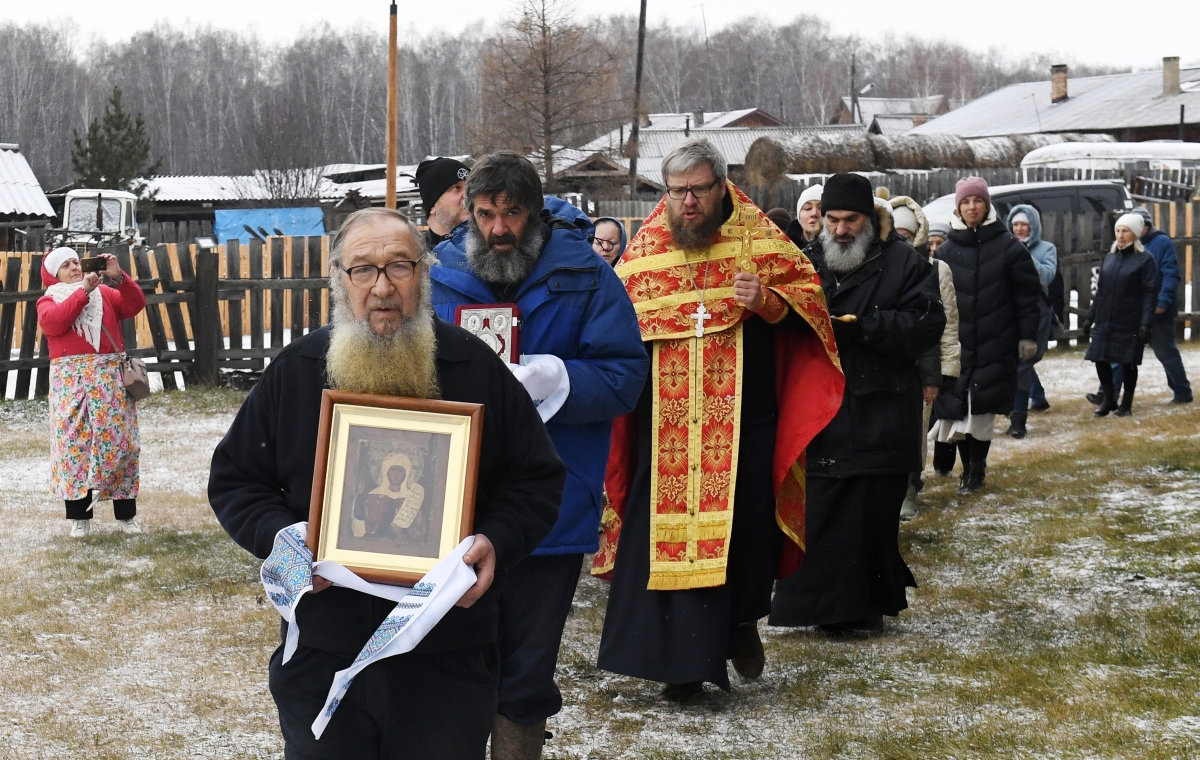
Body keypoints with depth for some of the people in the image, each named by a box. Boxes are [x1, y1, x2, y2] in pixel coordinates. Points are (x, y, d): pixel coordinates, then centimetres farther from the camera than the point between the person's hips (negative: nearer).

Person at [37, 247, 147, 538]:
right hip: (70, 380, -1)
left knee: (119, 440, -1)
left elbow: (136, 304, 2)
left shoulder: (105, 293, 17)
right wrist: (83, 291, -11)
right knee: (73, 444, -3)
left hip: (110, 376, 1)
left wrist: (118, 276, -12)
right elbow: (51, 322, -11)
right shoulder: (49, 300, 11)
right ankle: (79, 517, 2)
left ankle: (126, 514, 6)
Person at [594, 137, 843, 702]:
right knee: (667, 528, -2)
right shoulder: (644, 247, 7)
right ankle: (680, 659, 6)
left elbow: (807, 291, 3)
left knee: (747, 523, 4)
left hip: (744, 416, -1)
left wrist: (767, 302, -15)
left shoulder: (757, 235, 3)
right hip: (667, 419, 1)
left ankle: (743, 623, 33)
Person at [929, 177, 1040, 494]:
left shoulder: (1008, 247, 1)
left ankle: (976, 467, 10)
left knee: (981, 408, -4)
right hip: (956, 345, 2)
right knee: (957, 406, -1)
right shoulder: (946, 251, 6)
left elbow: (1027, 294, 1)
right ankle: (968, 466, 14)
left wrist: (1027, 336, -3)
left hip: (995, 346, -2)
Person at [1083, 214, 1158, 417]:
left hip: (1129, 323, -5)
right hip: (1104, 322, 5)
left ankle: (1126, 403, 18)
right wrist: (1090, 317, 12)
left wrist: (1146, 323, -17)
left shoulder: (1144, 259, -5)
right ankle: (1108, 400, 21)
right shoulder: (1110, 257, 10)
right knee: (1101, 359, 3)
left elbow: (1150, 293, -10)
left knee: (1128, 363, 3)